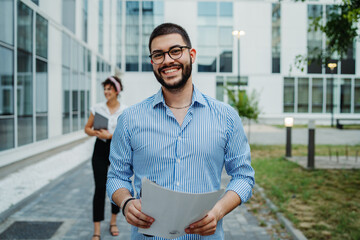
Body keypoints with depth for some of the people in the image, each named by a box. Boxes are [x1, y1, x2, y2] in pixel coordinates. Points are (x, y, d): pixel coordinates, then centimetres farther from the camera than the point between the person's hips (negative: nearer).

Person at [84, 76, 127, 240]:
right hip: (100, 149, 0)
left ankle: (113, 222, 33)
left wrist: (110, 135, -17)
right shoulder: (97, 108, 2)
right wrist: (96, 133, -11)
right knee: (100, 188, -6)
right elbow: (87, 128, 9)